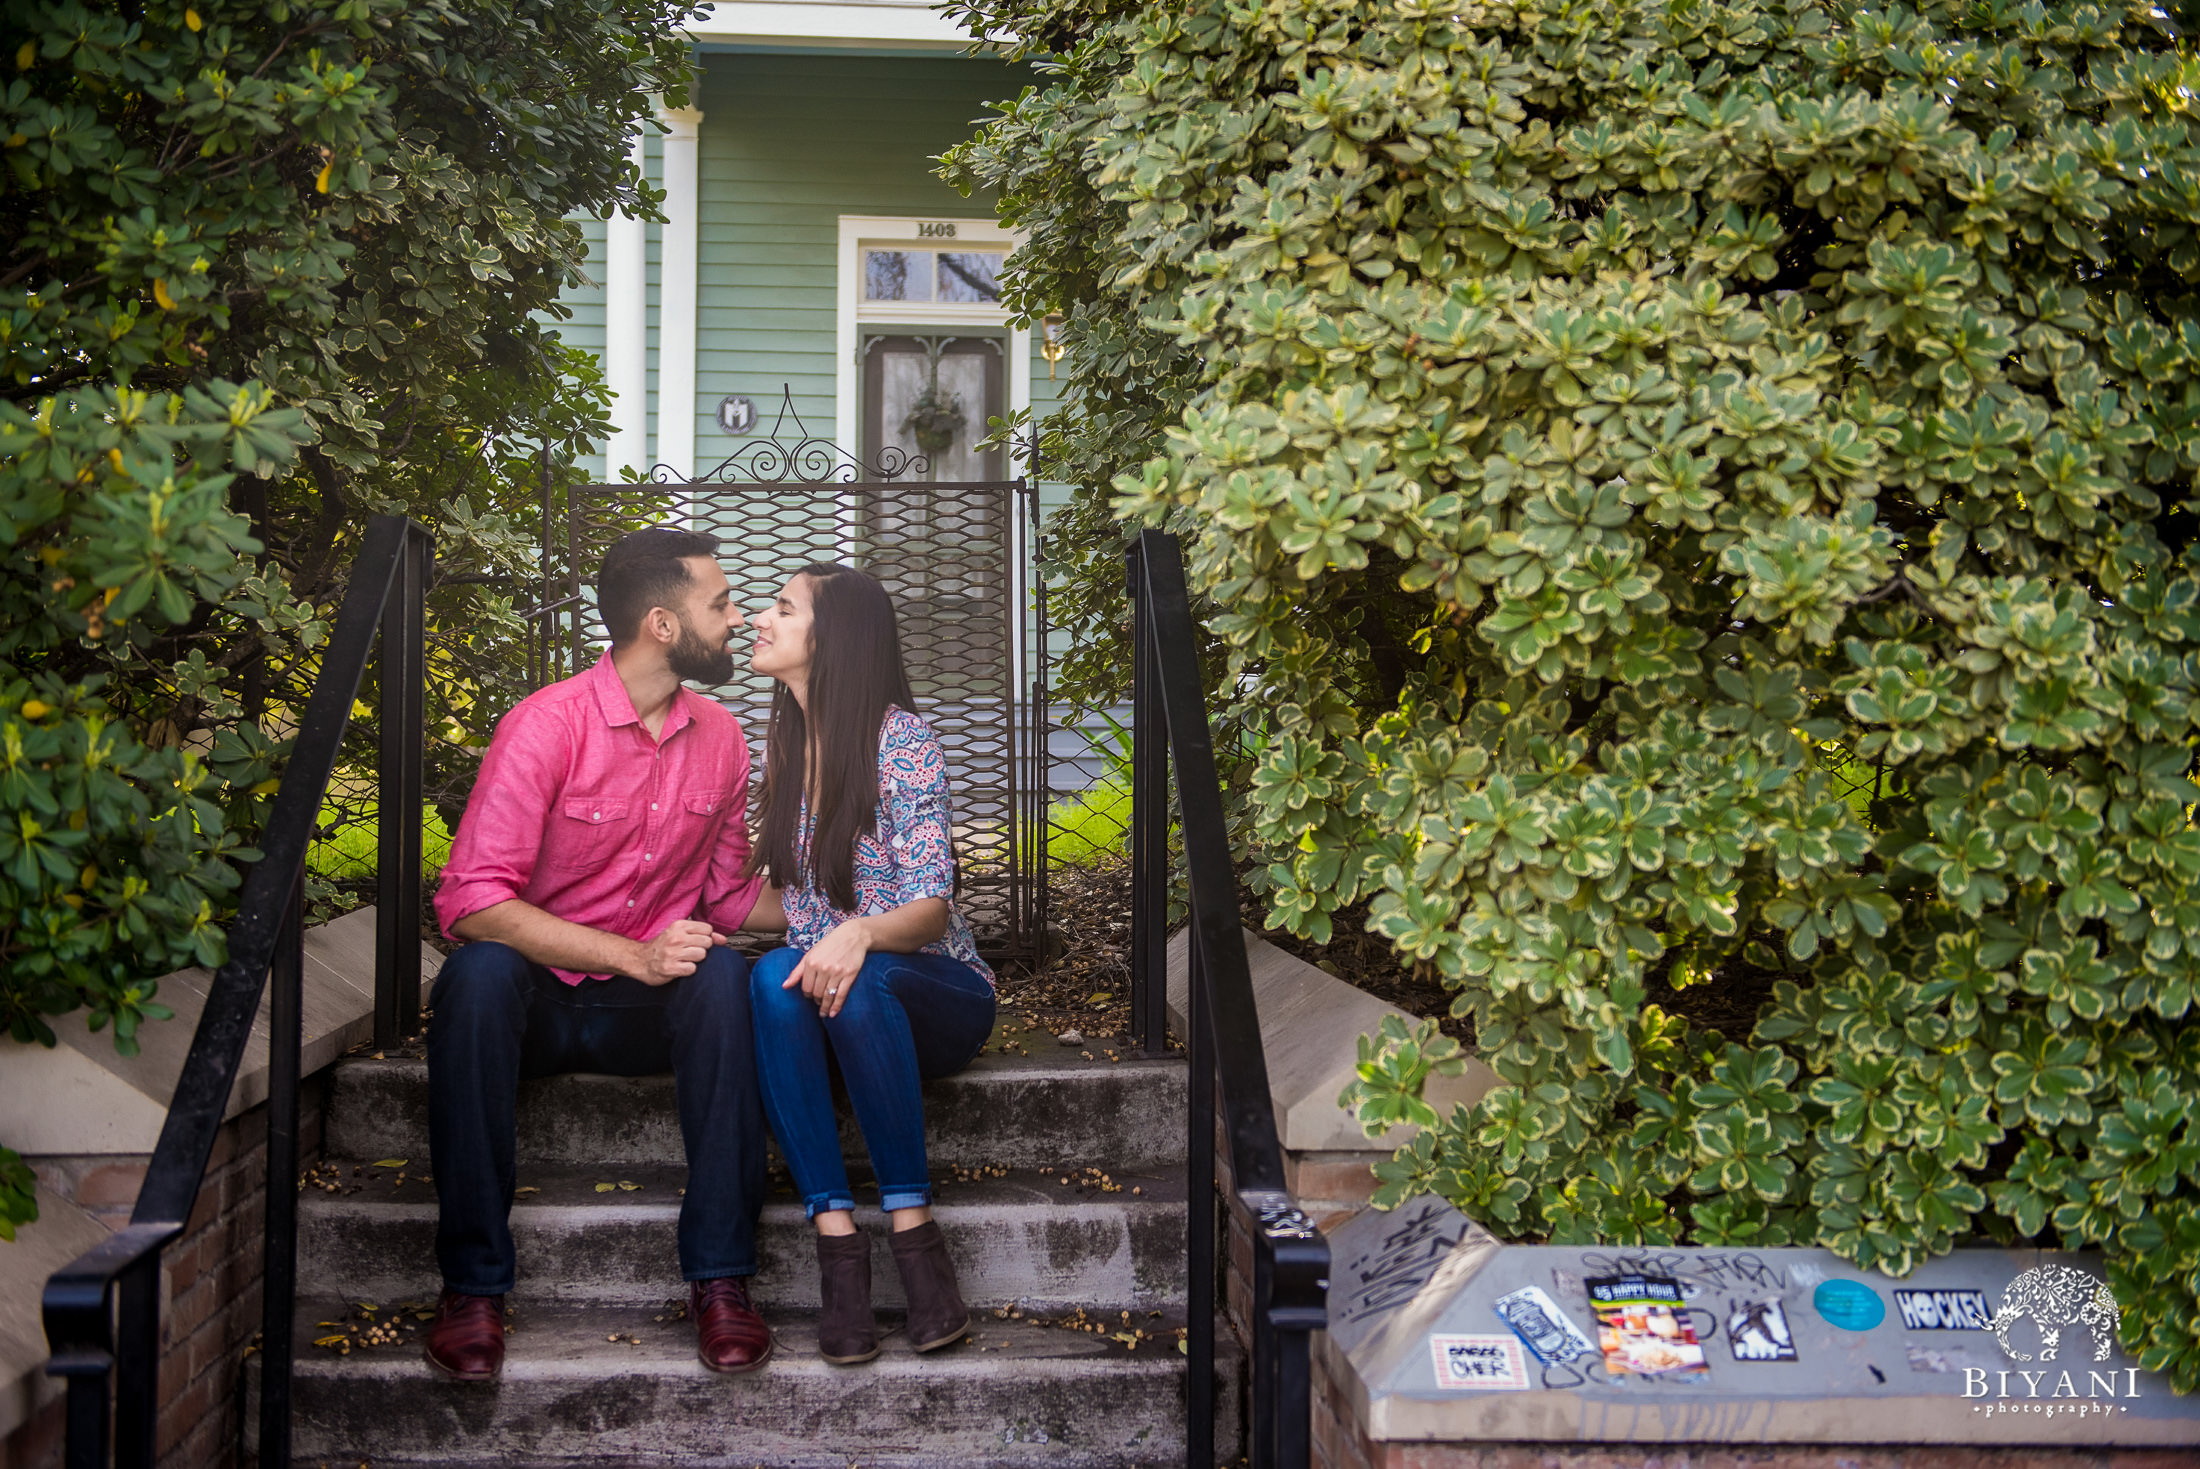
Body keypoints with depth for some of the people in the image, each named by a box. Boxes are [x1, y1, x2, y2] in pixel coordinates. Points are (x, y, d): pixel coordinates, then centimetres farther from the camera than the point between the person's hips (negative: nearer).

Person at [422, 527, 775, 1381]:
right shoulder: (547, 725, -14)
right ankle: (472, 1283, -27)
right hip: (535, 999, -3)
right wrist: (634, 955, -29)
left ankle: (719, 1278, -27)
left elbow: (728, 894, 14)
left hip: (648, 1014, 3)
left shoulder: (719, 735, 3)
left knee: (723, 974, -29)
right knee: (480, 971, -36)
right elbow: (472, 900, -22)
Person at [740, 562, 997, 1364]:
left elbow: (930, 908, -15)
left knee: (857, 983, -38)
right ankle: (836, 1238, -35)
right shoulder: (785, 743, 11)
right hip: (827, 989, 4)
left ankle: (912, 1227, -31)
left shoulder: (901, 739, -9)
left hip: (934, 991, -4)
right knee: (773, 978, -31)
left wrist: (860, 935, -35)